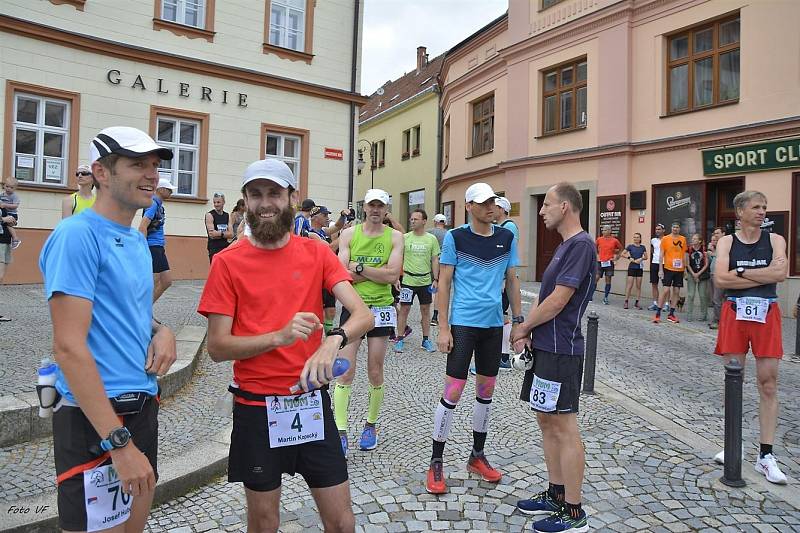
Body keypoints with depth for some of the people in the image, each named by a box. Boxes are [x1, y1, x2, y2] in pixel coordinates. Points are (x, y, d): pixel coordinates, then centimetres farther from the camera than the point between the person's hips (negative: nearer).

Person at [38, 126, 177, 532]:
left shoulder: (137, 239, 10)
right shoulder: (77, 235, -16)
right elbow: (68, 347, -21)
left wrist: (161, 330, -2)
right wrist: (119, 442, -24)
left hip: (143, 404, 8)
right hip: (95, 417, -8)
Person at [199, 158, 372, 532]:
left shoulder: (316, 253, -1)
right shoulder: (228, 262, -5)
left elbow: (363, 315, -11)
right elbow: (217, 348, -9)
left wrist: (334, 340, -32)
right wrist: (279, 336, -24)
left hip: (312, 403, 2)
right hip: (257, 407, -1)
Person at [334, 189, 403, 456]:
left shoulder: (394, 236, 0)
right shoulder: (349, 234, 0)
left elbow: (393, 276, -13)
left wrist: (359, 268, -12)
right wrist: (378, 272, -13)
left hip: (381, 308, 0)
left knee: (375, 374, 10)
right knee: (345, 371, -2)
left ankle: (371, 425, 29)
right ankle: (340, 431, 7)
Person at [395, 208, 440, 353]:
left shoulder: (432, 239, 1)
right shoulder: (405, 238, -1)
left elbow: (435, 260, 4)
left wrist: (435, 279, -1)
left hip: (425, 280, 1)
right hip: (408, 280, -1)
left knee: (425, 310, 9)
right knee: (404, 309, 2)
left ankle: (426, 340, 21)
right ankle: (400, 339, 13)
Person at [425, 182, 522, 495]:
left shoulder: (506, 238, 6)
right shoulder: (455, 238, -5)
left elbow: (511, 281, 12)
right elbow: (444, 282, -5)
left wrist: (518, 321, 8)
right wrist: (443, 328, -10)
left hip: (493, 324, 5)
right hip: (463, 323, -4)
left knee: (486, 391, 13)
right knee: (453, 392, -4)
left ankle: (477, 456, 30)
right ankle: (436, 462, 12)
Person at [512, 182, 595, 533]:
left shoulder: (581, 245, -15)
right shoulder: (565, 245, 16)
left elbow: (558, 300, -20)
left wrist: (522, 328, -7)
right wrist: (527, 331, 5)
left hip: (560, 350, -10)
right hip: (545, 346, 10)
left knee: (564, 428, -1)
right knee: (546, 422, 16)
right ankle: (556, 495, 29)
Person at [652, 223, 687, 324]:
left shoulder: (683, 239, 9)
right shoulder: (665, 239, -2)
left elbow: (684, 254, 14)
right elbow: (661, 254, -1)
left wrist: (685, 267, 9)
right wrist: (661, 269, -6)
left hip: (679, 270, 4)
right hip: (668, 268, -4)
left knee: (676, 291, 5)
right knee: (666, 290, -9)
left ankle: (671, 314, 14)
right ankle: (658, 313, -2)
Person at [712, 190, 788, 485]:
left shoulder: (775, 240, 4)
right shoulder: (726, 242, 2)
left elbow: (781, 272, -14)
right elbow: (721, 279, -12)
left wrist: (741, 272, -11)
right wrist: (764, 276, -12)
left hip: (766, 314, 0)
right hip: (735, 312, 0)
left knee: (768, 385, 1)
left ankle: (766, 455, 8)